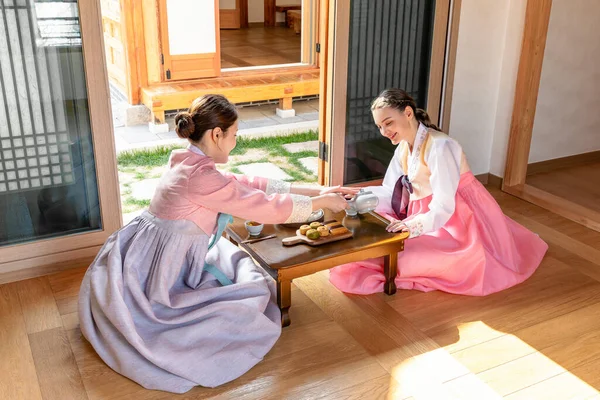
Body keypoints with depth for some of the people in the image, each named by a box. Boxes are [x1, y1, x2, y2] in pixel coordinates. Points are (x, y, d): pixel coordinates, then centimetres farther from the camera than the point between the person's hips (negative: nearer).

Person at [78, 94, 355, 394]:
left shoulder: (189, 164, 5)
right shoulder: (201, 177, -25)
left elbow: (252, 185, 8)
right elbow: (269, 207, -20)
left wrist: (318, 190, 9)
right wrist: (322, 202, -4)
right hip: (157, 275, -10)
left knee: (238, 264, 22)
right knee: (251, 300, -3)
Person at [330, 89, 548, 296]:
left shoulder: (439, 146, -24)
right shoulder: (403, 148, 4)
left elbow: (444, 207, -30)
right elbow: (390, 193, 1)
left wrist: (414, 225, -46)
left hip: (456, 218, -10)